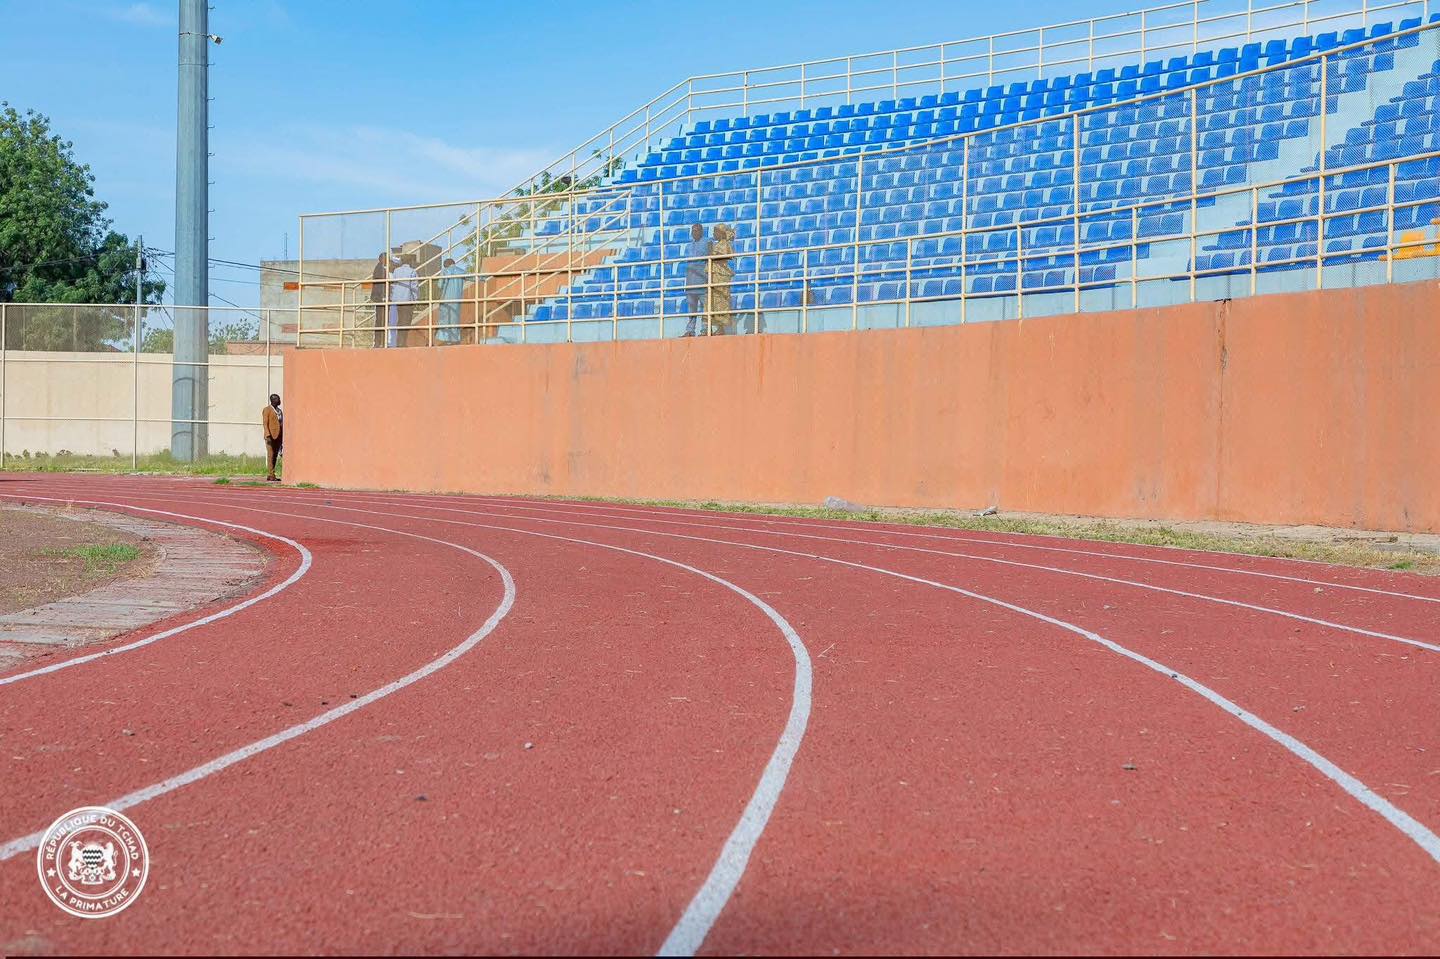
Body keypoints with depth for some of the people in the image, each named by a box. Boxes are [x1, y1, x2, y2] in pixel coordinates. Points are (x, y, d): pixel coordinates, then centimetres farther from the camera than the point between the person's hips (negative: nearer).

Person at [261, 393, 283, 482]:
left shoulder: (280, 411, 17)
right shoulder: (267, 410, -2)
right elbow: (265, 423, -9)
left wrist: (283, 438, 13)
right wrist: (268, 436, -19)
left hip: (278, 437, 6)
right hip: (271, 437, -6)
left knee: (275, 456, 5)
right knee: (270, 455, -8)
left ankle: (270, 476, 8)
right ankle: (271, 476, -10)